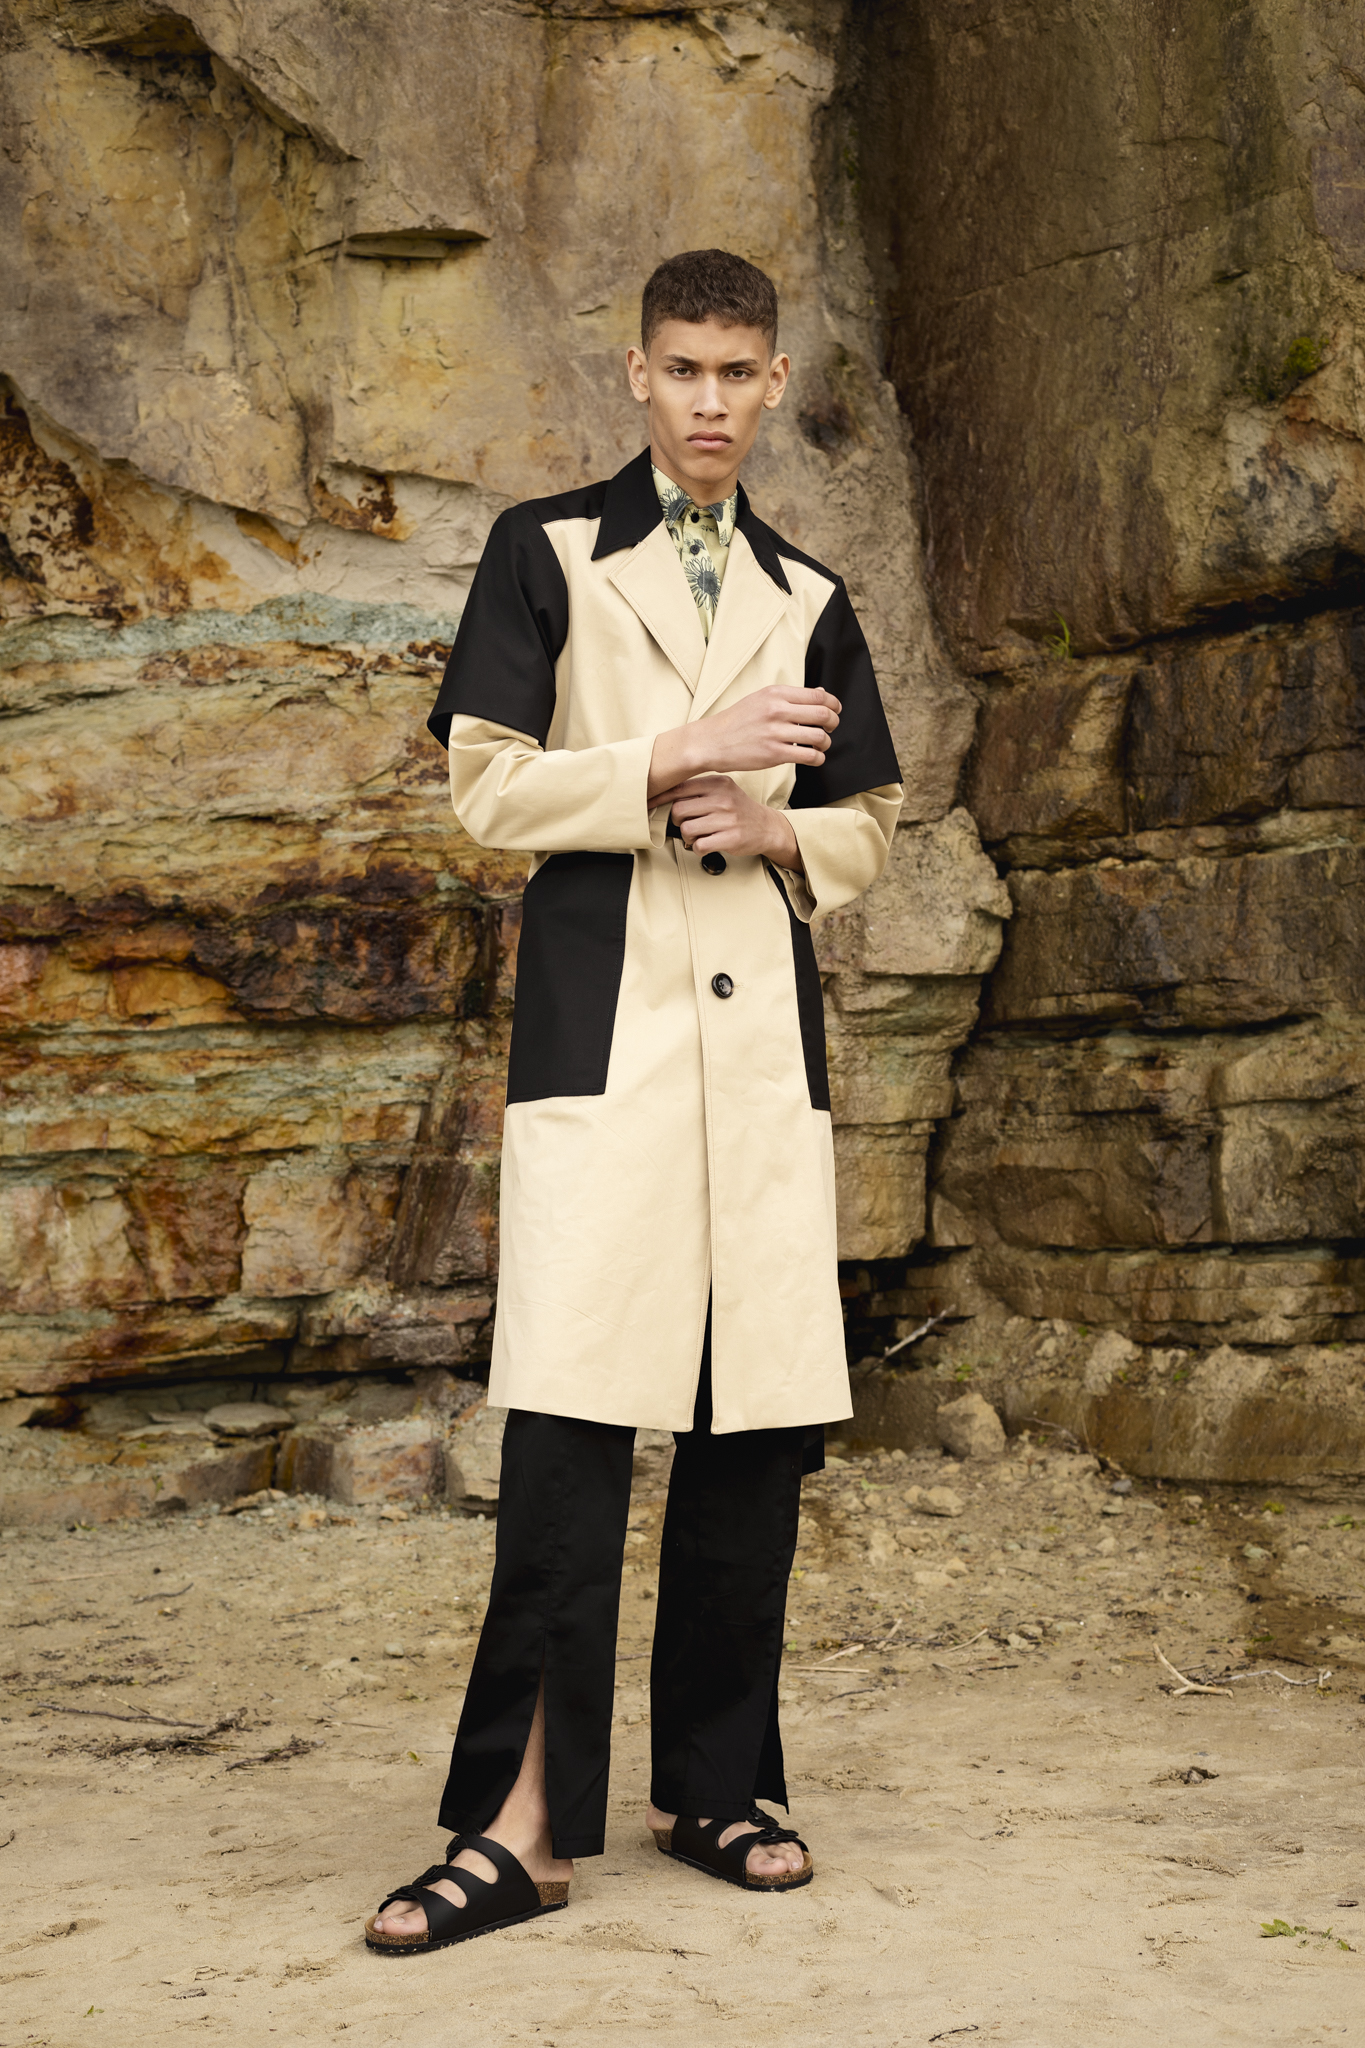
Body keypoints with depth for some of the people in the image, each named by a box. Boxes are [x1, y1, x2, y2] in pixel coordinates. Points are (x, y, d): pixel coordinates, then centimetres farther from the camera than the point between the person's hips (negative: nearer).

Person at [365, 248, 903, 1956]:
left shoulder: (808, 600, 19)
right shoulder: (546, 553, 8)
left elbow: (867, 833, 23)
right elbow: (486, 789, -1)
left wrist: (774, 828, 1)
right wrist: (676, 755, -10)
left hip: (764, 1032, 4)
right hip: (600, 1027, -4)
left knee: (757, 1422, 2)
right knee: (569, 1413, -12)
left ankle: (713, 1785, 13)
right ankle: (526, 1820, -8)